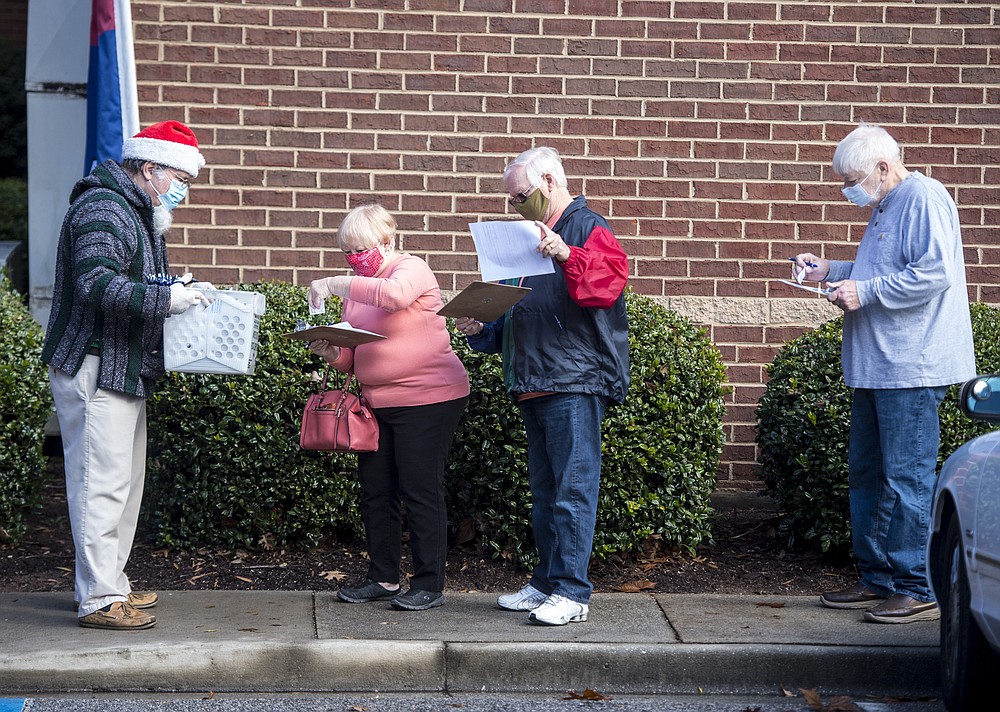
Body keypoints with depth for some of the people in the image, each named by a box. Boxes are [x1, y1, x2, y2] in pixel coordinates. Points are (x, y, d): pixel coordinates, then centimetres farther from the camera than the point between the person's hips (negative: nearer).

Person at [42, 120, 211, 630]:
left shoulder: (138, 213, 21)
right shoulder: (102, 207, -14)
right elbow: (96, 283, -25)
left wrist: (179, 290, 10)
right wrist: (165, 297, -26)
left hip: (126, 371, 11)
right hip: (94, 368, -11)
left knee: (126, 480, 14)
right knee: (101, 481, -10)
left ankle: (109, 583, 22)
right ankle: (98, 600, -8)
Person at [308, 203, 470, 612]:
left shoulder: (412, 269, -7)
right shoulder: (356, 289, 15)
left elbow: (393, 294, -33)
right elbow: (351, 357, 16)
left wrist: (335, 284, -25)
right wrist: (329, 351, -6)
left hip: (428, 398, -8)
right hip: (378, 402, 8)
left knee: (420, 493, -5)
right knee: (375, 493, 9)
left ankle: (429, 586, 2)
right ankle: (383, 579, 20)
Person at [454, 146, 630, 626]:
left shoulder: (589, 230, -4)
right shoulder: (531, 237, 23)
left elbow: (609, 283, -23)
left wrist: (566, 256, -35)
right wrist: (481, 330, 12)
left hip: (576, 383, -9)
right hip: (532, 385, 9)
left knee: (572, 488, -9)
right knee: (544, 490, 13)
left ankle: (571, 593, -8)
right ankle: (545, 583, 19)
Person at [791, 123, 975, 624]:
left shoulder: (923, 199, -13)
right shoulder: (885, 208, 19)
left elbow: (934, 274, -23)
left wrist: (865, 292, -19)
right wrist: (831, 271, 17)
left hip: (911, 367, -11)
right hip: (877, 366, 11)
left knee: (907, 479, -8)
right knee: (866, 473, 14)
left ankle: (919, 591, -2)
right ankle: (878, 579, 23)